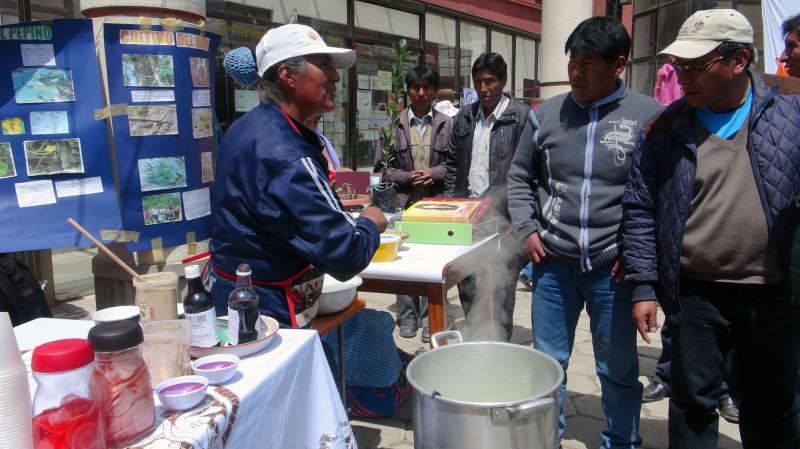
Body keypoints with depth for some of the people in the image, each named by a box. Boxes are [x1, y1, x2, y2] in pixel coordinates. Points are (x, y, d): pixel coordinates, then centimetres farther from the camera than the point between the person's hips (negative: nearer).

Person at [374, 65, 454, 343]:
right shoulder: (394, 125, 5)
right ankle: (407, 316, 19)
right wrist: (407, 177, -8)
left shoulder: (447, 124, 5)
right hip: (404, 202, 0)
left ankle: (429, 316, 15)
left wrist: (434, 172, -9)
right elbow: (383, 166, 6)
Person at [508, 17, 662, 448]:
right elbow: (519, 177, 13)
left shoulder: (650, 116, -4)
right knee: (547, 362, 14)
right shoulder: (545, 114, 3)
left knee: (619, 370, 12)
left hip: (614, 267, -2)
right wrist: (527, 229, 2)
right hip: (553, 263, 2)